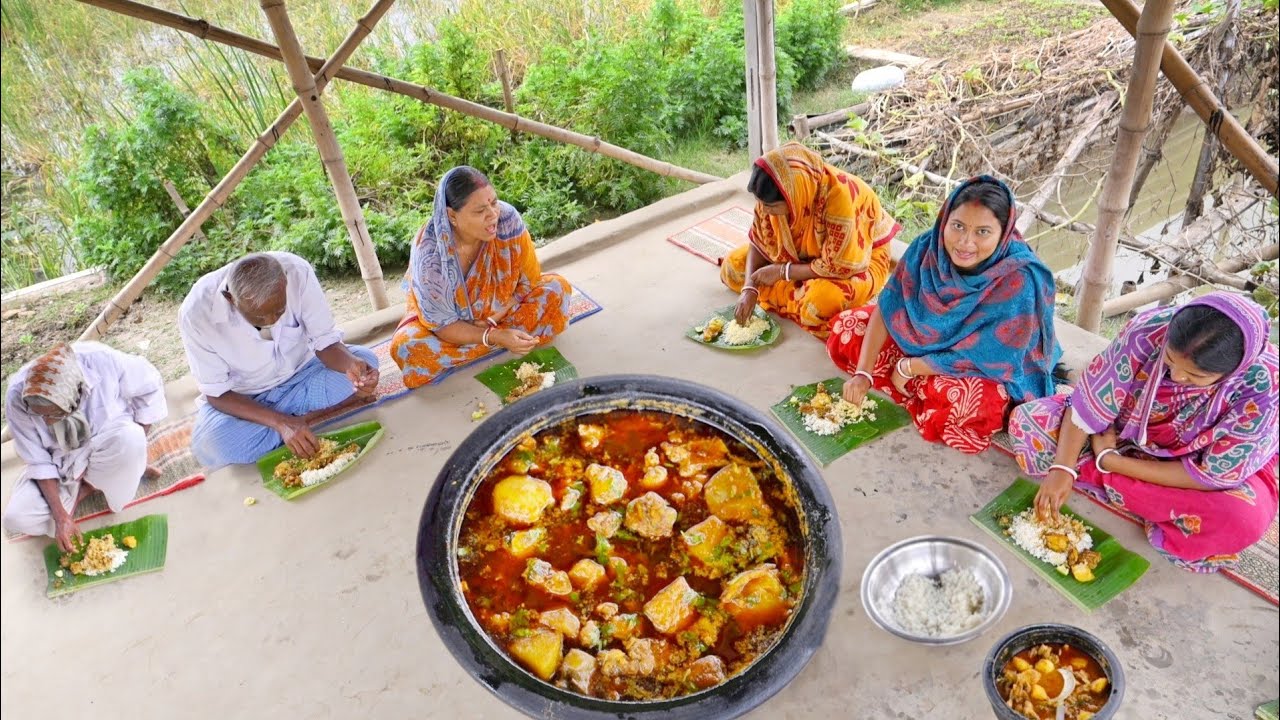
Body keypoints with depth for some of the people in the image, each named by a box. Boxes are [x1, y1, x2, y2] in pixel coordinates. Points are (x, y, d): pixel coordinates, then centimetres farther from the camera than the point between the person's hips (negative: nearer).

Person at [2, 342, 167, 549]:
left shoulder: (103, 361, -33)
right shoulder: (17, 396, -26)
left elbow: (150, 386, -12)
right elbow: (39, 461, -15)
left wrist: (135, 447, -13)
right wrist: (60, 515, -21)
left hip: (107, 444, -1)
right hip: (62, 463, 1)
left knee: (129, 437, -36)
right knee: (16, 519, -19)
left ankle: (88, 484, -4)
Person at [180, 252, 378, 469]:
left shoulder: (297, 272, -27)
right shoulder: (197, 312, -28)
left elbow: (325, 342, -18)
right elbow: (216, 392, -19)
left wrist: (352, 365, -41)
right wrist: (280, 422, -35)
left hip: (302, 374, 2)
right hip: (243, 399, -1)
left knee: (364, 360, -24)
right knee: (210, 443, -31)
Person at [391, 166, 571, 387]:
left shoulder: (507, 219, -28)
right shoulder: (429, 252, -33)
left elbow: (529, 282, -13)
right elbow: (442, 325, -24)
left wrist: (493, 320, -23)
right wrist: (495, 337, -35)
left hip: (500, 309, 2)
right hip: (452, 318, -2)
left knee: (557, 289, -18)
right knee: (406, 348, -31)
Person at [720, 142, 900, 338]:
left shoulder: (838, 196, -38)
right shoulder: (776, 191, -22)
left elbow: (837, 267, -30)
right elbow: (759, 239, -7)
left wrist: (782, 272, -24)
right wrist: (749, 287, -19)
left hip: (857, 258, -6)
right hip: (805, 252, 6)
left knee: (818, 305, -38)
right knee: (732, 266, -5)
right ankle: (807, 290, -4)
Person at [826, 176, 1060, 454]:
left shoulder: (1019, 281, -32)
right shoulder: (929, 248, -19)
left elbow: (982, 360, -27)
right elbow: (888, 306, -14)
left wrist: (908, 368, -20)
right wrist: (863, 373, -22)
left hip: (991, 372, -5)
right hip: (925, 339, 6)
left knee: (955, 403, -39)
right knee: (846, 329, -7)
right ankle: (926, 392, -7)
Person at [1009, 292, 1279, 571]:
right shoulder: (1149, 330, -28)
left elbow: (1214, 475, -26)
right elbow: (1089, 402, -21)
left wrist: (1109, 461, -24)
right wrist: (1062, 469, -30)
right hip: (1125, 432, 3)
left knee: (1244, 520, -34)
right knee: (1026, 420, -18)